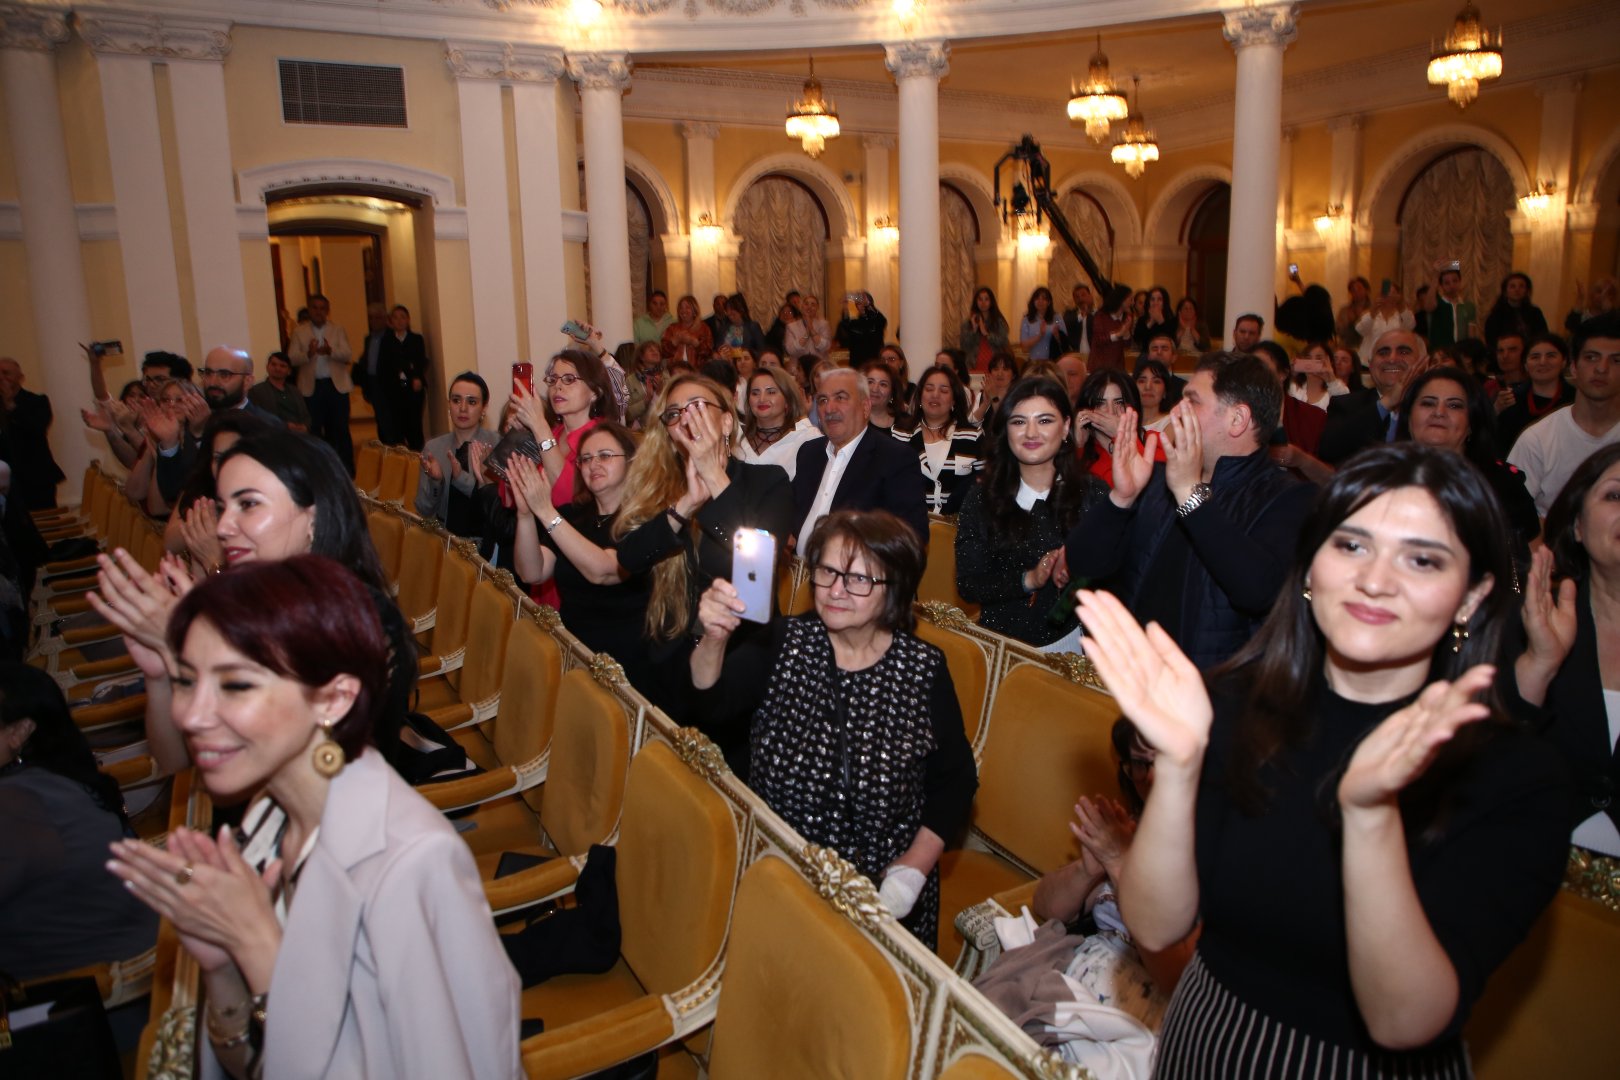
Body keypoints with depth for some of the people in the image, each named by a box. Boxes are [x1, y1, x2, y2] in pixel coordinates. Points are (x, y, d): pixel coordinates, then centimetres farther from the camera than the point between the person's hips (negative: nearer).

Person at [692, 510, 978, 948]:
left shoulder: (924, 669, -3)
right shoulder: (785, 641, 0)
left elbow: (955, 783, 3)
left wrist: (910, 875, -7)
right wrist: (714, 639, -33)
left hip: (879, 884, -1)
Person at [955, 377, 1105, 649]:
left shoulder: (1093, 493, 3)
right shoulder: (980, 498, 4)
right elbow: (966, 583, -2)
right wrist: (1028, 579, -15)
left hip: (1069, 643, 0)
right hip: (1000, 644, 0)